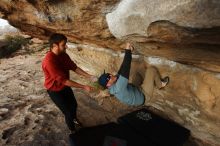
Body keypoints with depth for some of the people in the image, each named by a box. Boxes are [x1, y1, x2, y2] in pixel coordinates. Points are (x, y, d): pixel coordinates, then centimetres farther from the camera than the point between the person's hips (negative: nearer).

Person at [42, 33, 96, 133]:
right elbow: (64, 80, -35)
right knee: (68, 111, 4)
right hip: (55, 90, -7)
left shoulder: (63, 55, -10)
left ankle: (74, 118, 56)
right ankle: (73, 131, 33)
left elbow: (74, 68, -2)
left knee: (74, 104, 24)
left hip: (65, 86, 7)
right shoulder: (49, 61, -35)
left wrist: (89, 76, -12)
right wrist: (83, 87, -32)